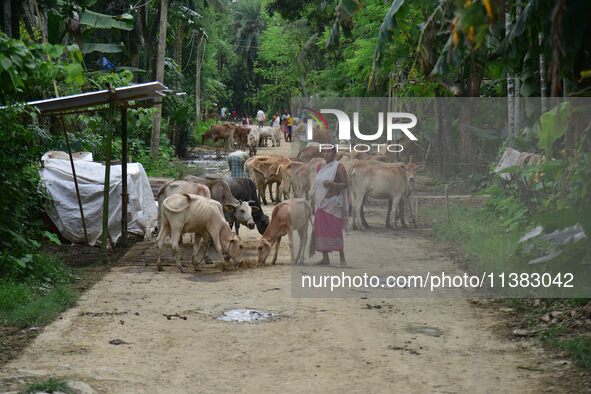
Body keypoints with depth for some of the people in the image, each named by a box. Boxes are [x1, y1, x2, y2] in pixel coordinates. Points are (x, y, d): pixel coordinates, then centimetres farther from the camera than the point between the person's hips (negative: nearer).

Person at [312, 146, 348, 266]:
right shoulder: (319, 167, 13)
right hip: (320, 203, 6)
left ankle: (342, 258, -4)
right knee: (321, 231, 2)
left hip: (333, 203, -6)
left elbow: (345, 184, -7)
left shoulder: (339, 167, -4)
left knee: (335, 230, -9)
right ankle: (325, 258, 9)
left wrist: (332, 184, -23)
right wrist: (314, 200, 15)